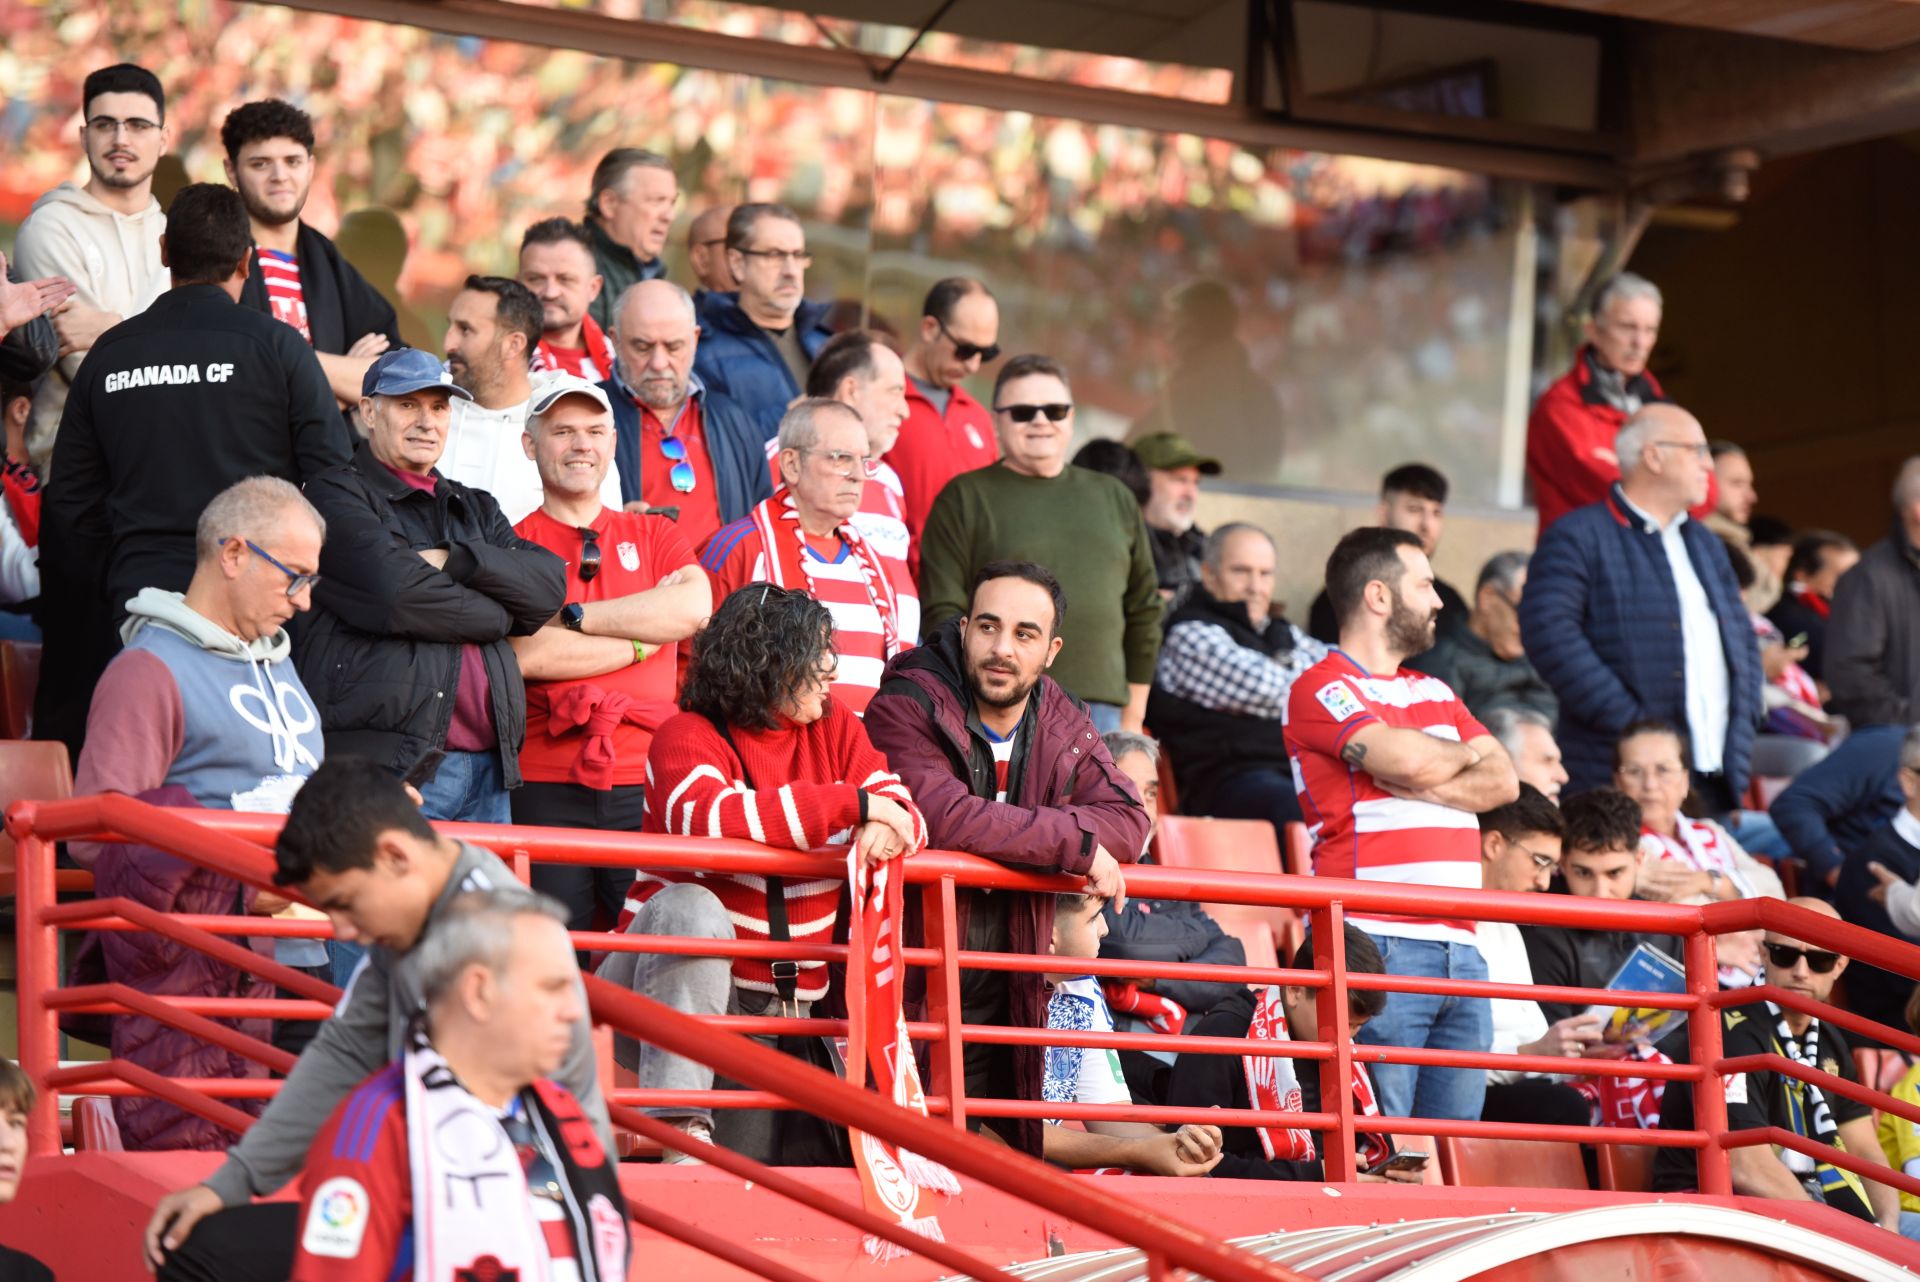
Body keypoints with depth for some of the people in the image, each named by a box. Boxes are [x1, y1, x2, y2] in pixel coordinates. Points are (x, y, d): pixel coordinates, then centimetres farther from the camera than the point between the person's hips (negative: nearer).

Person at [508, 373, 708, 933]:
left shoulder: (653, 535, 17)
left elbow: (694, 607, -4)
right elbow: (527, 653, -10)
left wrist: (574, 616, -6)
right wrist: (645, 632, -3)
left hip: (647, 784, 2)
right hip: (547, 789, -2)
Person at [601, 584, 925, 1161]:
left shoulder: (835, 728, 8)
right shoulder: (689, 737, -10)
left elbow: (907, 815, 3)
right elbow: (710, 818, -31)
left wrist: (888, 829, -25)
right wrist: (854, 804, -27)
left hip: (780, 1007, 5)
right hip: (676, 986, -5)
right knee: (691, 905, -38)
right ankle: (681, 1126, -38)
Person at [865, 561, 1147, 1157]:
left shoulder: (1064, 724, 9)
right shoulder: (904, 710, -11)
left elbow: (1128, 820, -2)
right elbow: (945, 818, -27)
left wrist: (1012, 833, -17)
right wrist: (1073, 842, -20)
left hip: (1007, 997, 6)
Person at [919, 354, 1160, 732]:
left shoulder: (1113, 499, 18)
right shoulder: (965, 499, 5)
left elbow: (1143, 610, 20)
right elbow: (942, 611, -1)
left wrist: (1134, 712, 14)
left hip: (1100, 712, 4)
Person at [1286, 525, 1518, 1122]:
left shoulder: (1434, 693, 24)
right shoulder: (1322, 688, -1)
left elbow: (1502, 781, 12)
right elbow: (1407, 760, -15)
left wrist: (1416, 782, -6)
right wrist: (1462, 755, 8)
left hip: (1459, 944, 7)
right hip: (1374, 945, -7)